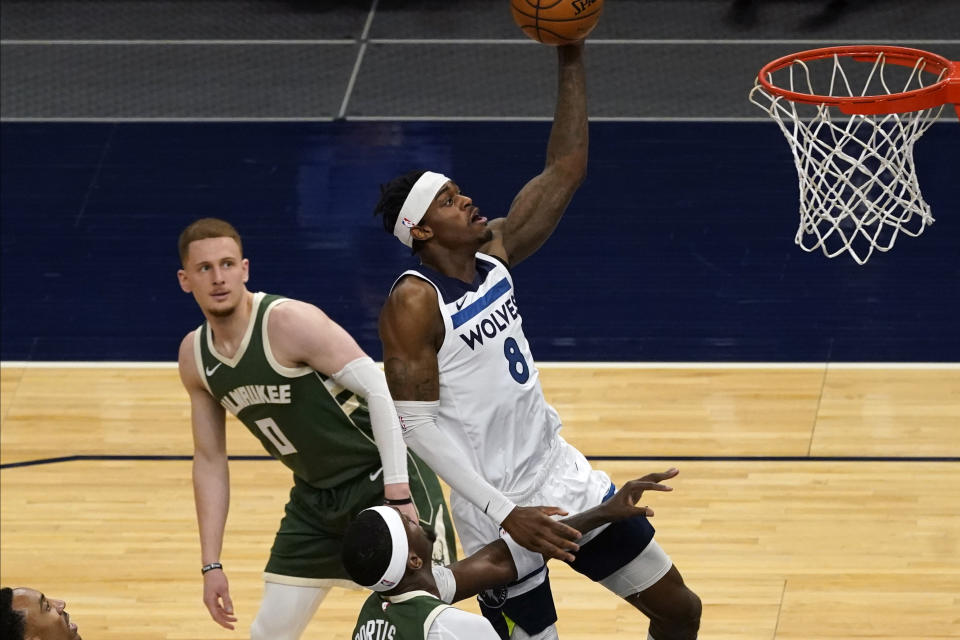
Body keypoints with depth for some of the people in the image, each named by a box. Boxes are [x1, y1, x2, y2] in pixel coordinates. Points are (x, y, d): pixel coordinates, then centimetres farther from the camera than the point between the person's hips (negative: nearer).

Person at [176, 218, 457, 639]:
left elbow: (379, 390, -23)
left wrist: (399, 495, -28)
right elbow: (210, 460, 8)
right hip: (315, 497, 7)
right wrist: (211, 564, 5)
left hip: (383, 479, -7)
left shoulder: (289, 321, -23)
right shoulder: (194, 356, -1)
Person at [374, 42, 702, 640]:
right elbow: (417, 424, -22)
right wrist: (503, 512, -28)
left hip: (564, 474, 8)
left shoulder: (494, 255, 2)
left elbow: (566, 171, 4)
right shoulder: (413, 304, -19)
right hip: (499, 510, -8)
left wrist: (572, 59, -5)